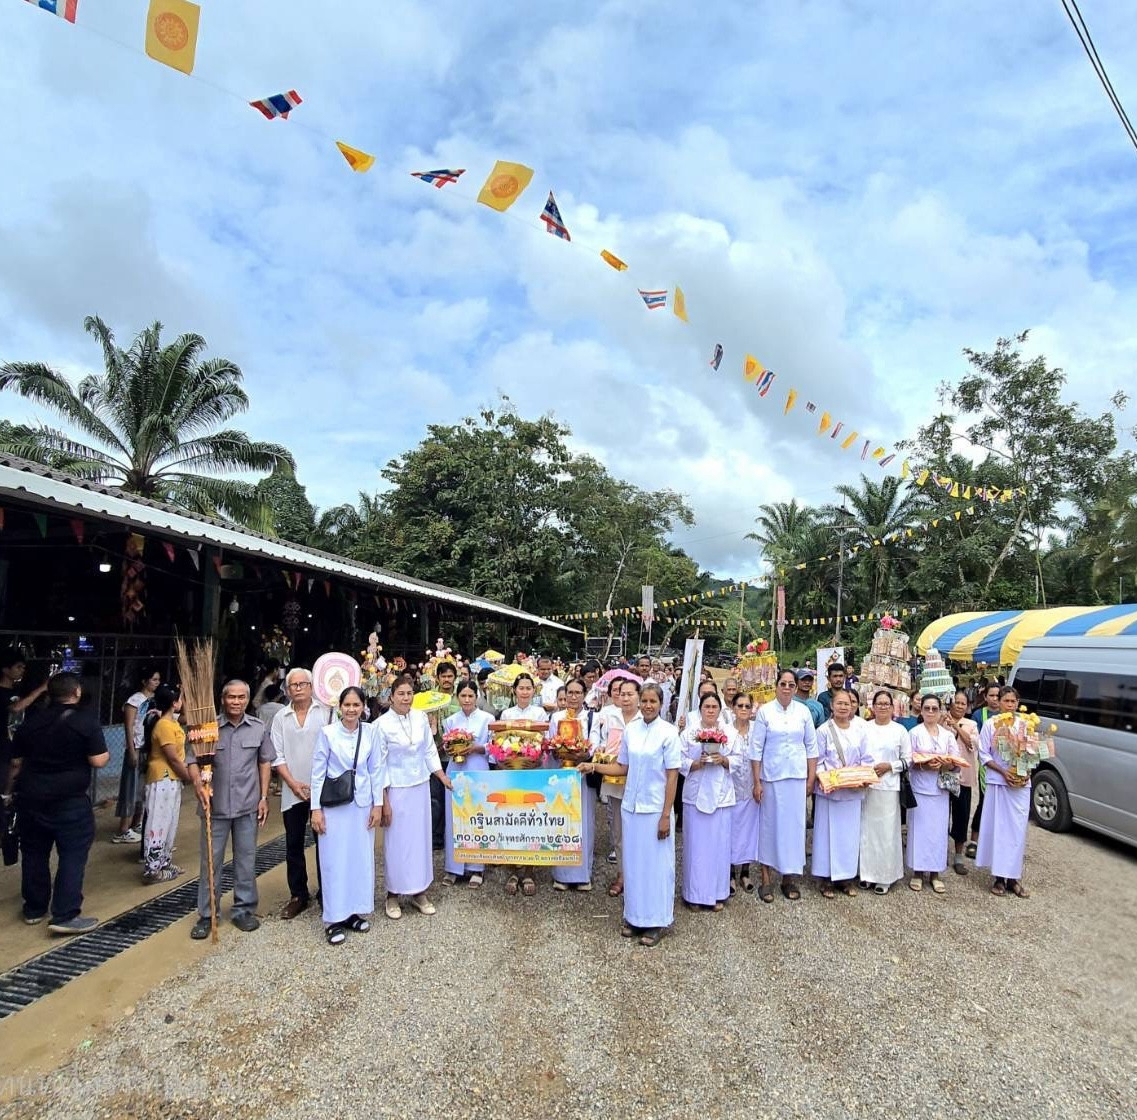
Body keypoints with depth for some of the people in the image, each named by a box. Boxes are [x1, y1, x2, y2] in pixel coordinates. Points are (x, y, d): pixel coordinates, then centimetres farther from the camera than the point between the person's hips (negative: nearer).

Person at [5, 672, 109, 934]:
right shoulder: (86, 720, -12)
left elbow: (16, 762, 13)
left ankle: (34, 909, 29)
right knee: (73, 854, 1)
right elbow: (99, 761, -14)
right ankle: (66, 916, -2)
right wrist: (106, 754, 8)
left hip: (31, 797, 6)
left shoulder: (31, 720, 5)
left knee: (34, 853, 17)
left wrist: (9, 790, 27)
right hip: (70, 800, -6)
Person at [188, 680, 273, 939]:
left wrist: (264, 797, 5)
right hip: (215, 806, -1)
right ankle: (206, 915, 22)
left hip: (248, 806, 2)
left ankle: (244, 910, 25)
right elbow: (192, 760, -5)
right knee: (210, 861, 8)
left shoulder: (258, 728, 1)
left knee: (246, 860, 11)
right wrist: (199, 783, -23)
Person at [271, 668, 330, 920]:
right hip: (292, 791, 3)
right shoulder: (281, 717, 5)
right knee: (293, 845, 9)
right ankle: (298, 896, 22)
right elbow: (277, 755, 3)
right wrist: (293, 783, -6)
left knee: (324, 841, 5)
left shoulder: (325, 712, -3)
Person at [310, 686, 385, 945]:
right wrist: (316, 808, -5)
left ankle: (355, 911, 24)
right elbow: (318, 772, -4)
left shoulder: (371, 732, -2)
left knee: (361, 858, 10)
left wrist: (378, 804, 2)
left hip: (362, 804, 3)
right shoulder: (327, 732, -9)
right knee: (334, 860, 2)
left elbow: (376, 770, 3)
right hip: (334, 804, -3)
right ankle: (334, 919, 13)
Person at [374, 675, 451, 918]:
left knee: (420, 838, 10)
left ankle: (418, 891, 24)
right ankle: (393, 895, 20)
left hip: (421, 787, 4)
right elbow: (379, 764, -8)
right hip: (396, 789, -4)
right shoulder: (382, 724, -12)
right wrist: (384, 801, -9)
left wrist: (443, 777, 11)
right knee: (397, 841, 4)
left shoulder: (421, 718, 0)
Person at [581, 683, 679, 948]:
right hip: (631, 806, 4)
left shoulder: (668, 733, -9)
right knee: (633, 862, 12)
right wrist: (594, 766, -2)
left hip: (655, 808, -4)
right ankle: (634, 916, 26)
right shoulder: (630, 729, 2)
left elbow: (672, 776, -9)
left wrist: (666, 815, -11)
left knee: (656, 863, 5)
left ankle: (656, 921, 20)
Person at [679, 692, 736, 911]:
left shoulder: (730, 733, 6)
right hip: (696, 794, -1)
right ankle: (694, 894, 13)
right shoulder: (689, 733, 2)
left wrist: (723, 760, -12)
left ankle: (717, 893, 18)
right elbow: (681, 762, 0)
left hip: (721, 795, 1)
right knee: (696, 843, 2)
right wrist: (698, 763, -17)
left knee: (719, 843, 5)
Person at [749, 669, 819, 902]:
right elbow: (756, 748, -3)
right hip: (771, 776, -2)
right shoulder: (765, 711, -4)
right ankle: (766, 879, 13)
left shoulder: (803, 712, 2)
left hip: (797, 776, 2)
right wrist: (756, 782, -5)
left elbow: (811, 746, 8)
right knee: (770, 824, 3)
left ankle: (789, 877, 19)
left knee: (794, 824, 6)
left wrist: (811, 778, 4)